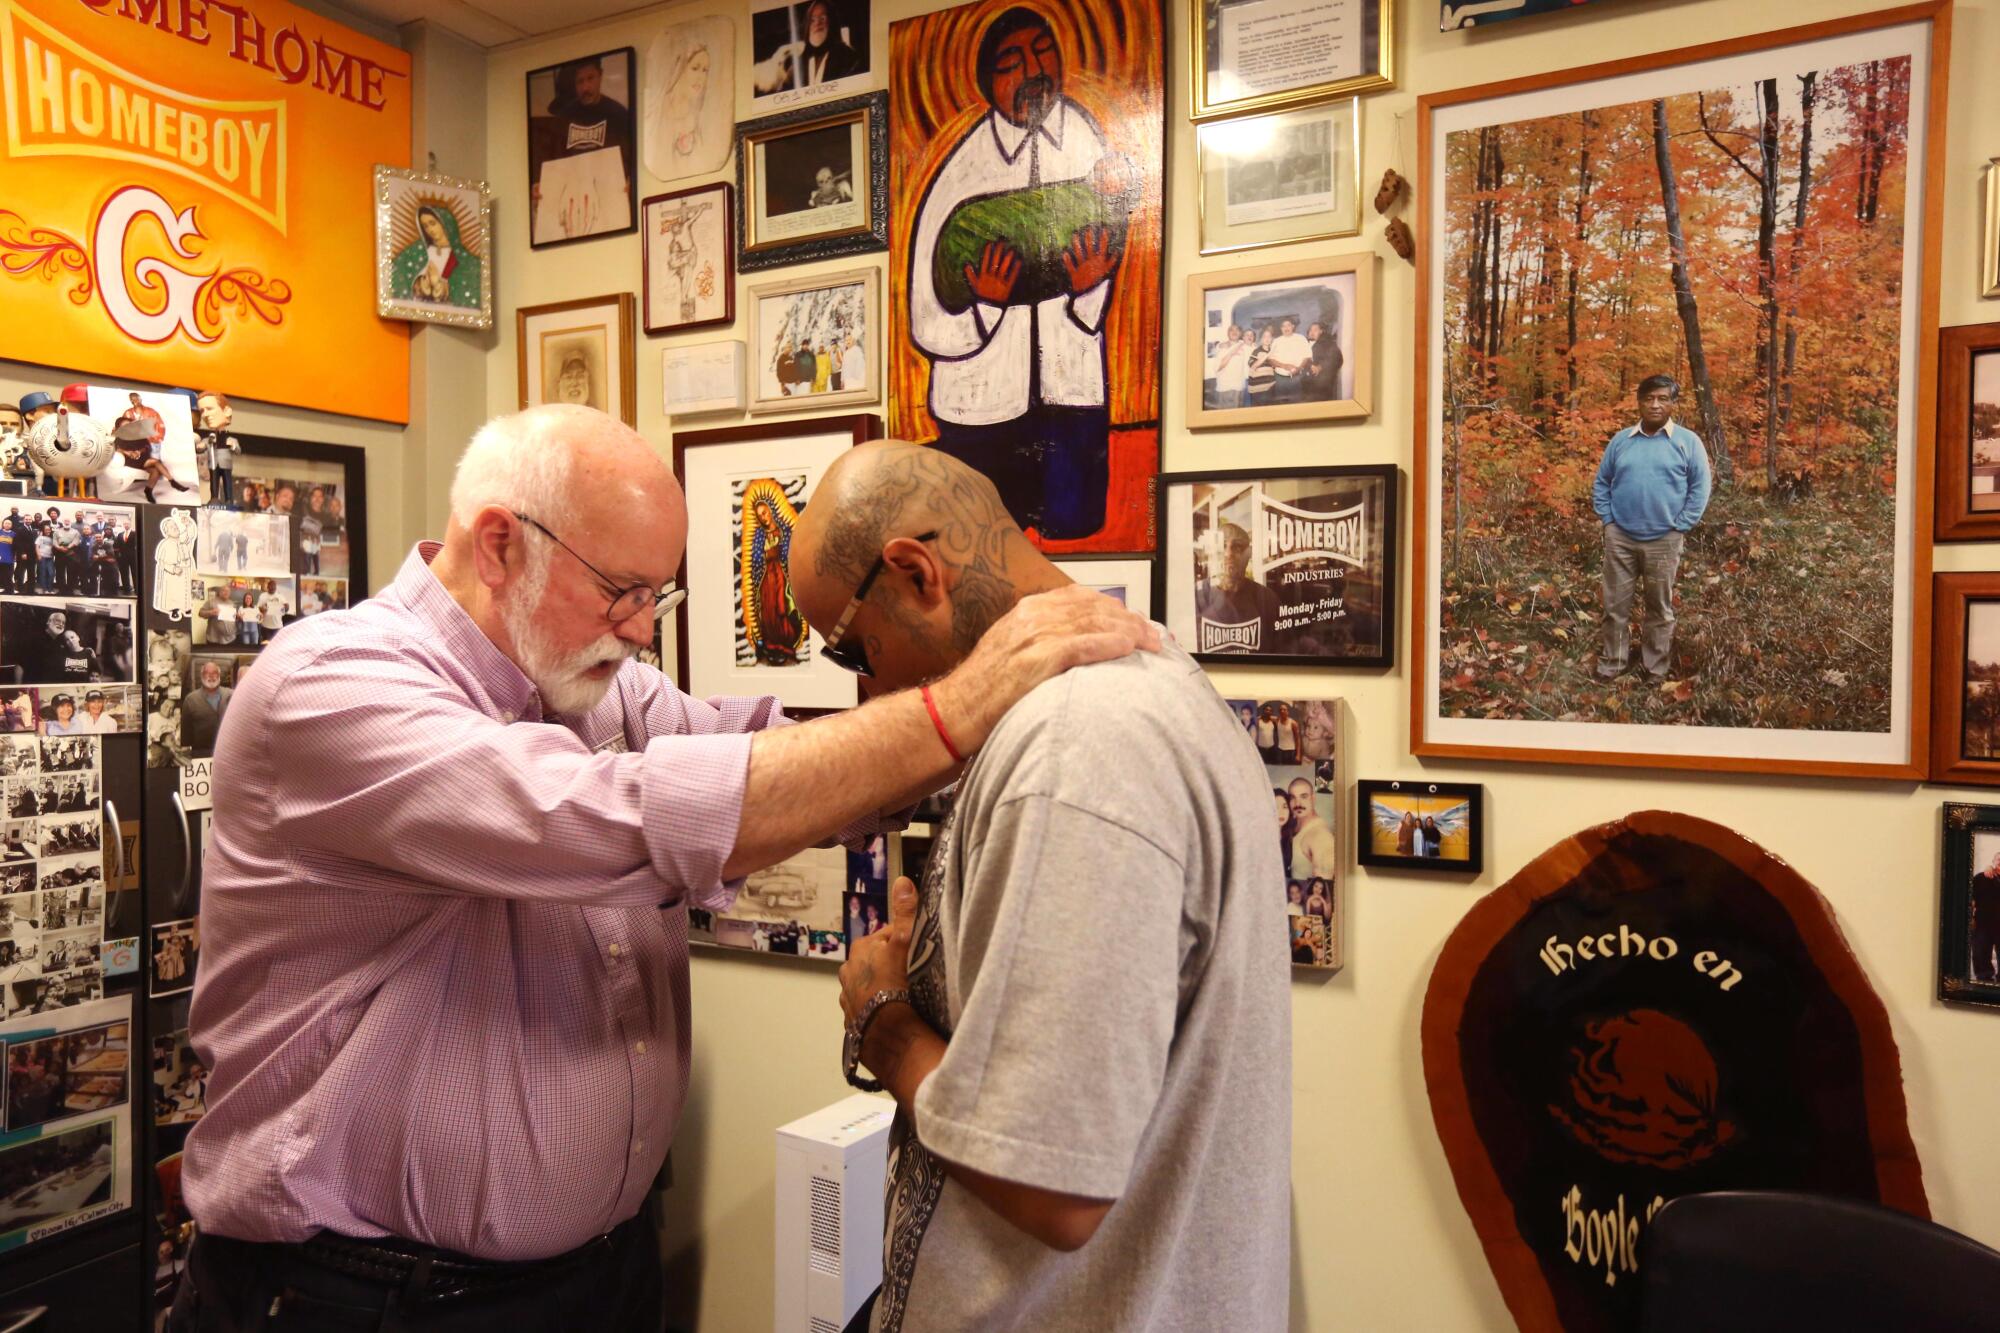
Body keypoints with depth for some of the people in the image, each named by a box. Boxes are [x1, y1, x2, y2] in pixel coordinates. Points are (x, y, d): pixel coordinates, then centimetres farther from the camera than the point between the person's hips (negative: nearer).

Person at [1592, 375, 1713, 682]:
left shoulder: (1688, 441, -3)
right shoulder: (1621, 440, 5)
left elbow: (1700, 488, -2)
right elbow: (1601, 483, 11)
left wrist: (1679, 527, -8)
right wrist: (1607, 519, 1)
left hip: (1664, 541, -2)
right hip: (1619, 538, 2)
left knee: (1660, 608, 9)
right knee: (1615, 606, 7)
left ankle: (1656, 669, 20)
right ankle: (1610, 666, 19)